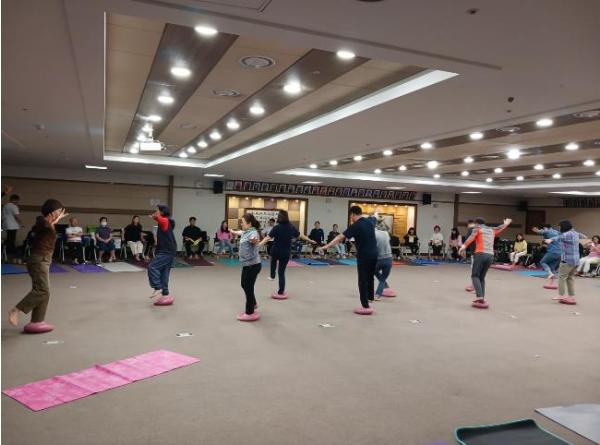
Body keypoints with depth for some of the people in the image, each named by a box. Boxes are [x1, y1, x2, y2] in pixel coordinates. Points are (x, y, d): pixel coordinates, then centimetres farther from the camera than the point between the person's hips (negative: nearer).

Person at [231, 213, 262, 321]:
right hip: (247, 264, 10)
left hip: (252, 265, -10)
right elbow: (241, 232, 33)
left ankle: (250, 313, 11)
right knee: (244, 285, 24)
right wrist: (233, 231, 54)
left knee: (248, 288, -2)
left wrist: (254, 240, -69)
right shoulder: (246, 231, 9)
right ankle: (253, 304, 43)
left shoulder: (253, 232, -21)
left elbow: (254, 239, -45)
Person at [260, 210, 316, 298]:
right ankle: (281, 292, 12)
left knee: (274, 260, 35)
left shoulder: (277, 227, -14)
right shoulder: (292, 227, -1)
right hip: (286, 253, 2)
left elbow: (268, 238, -21)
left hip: (276, 251, -2)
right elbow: (300, 235, 12)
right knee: (281, 272, 9)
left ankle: (272, 276, 40)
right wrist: (310, 240, 27)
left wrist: (259, 244, -23)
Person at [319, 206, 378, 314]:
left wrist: (327, 246, -17)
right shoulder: (370, 222, 7)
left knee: (363, 281, 0)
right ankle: (369, 300, 28)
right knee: (370, 278, 19)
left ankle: (365, 306, 1)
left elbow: (340, 237, -17)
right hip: (374, 255, 7)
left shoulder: (355, 226, -14)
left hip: (364, 256, -7)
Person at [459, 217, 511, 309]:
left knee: (475, 276, -3)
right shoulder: (491, 230, 25)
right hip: (490, 255, 6)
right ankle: (482, 299, 8)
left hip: (481, 254, -6)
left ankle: (480, 297, -21)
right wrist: (506, 224, 68)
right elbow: (499, 228, 46)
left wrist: (464, 246, -25)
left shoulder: (477, 228, 9)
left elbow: (471, 237, -11)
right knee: (482, 277, 13)